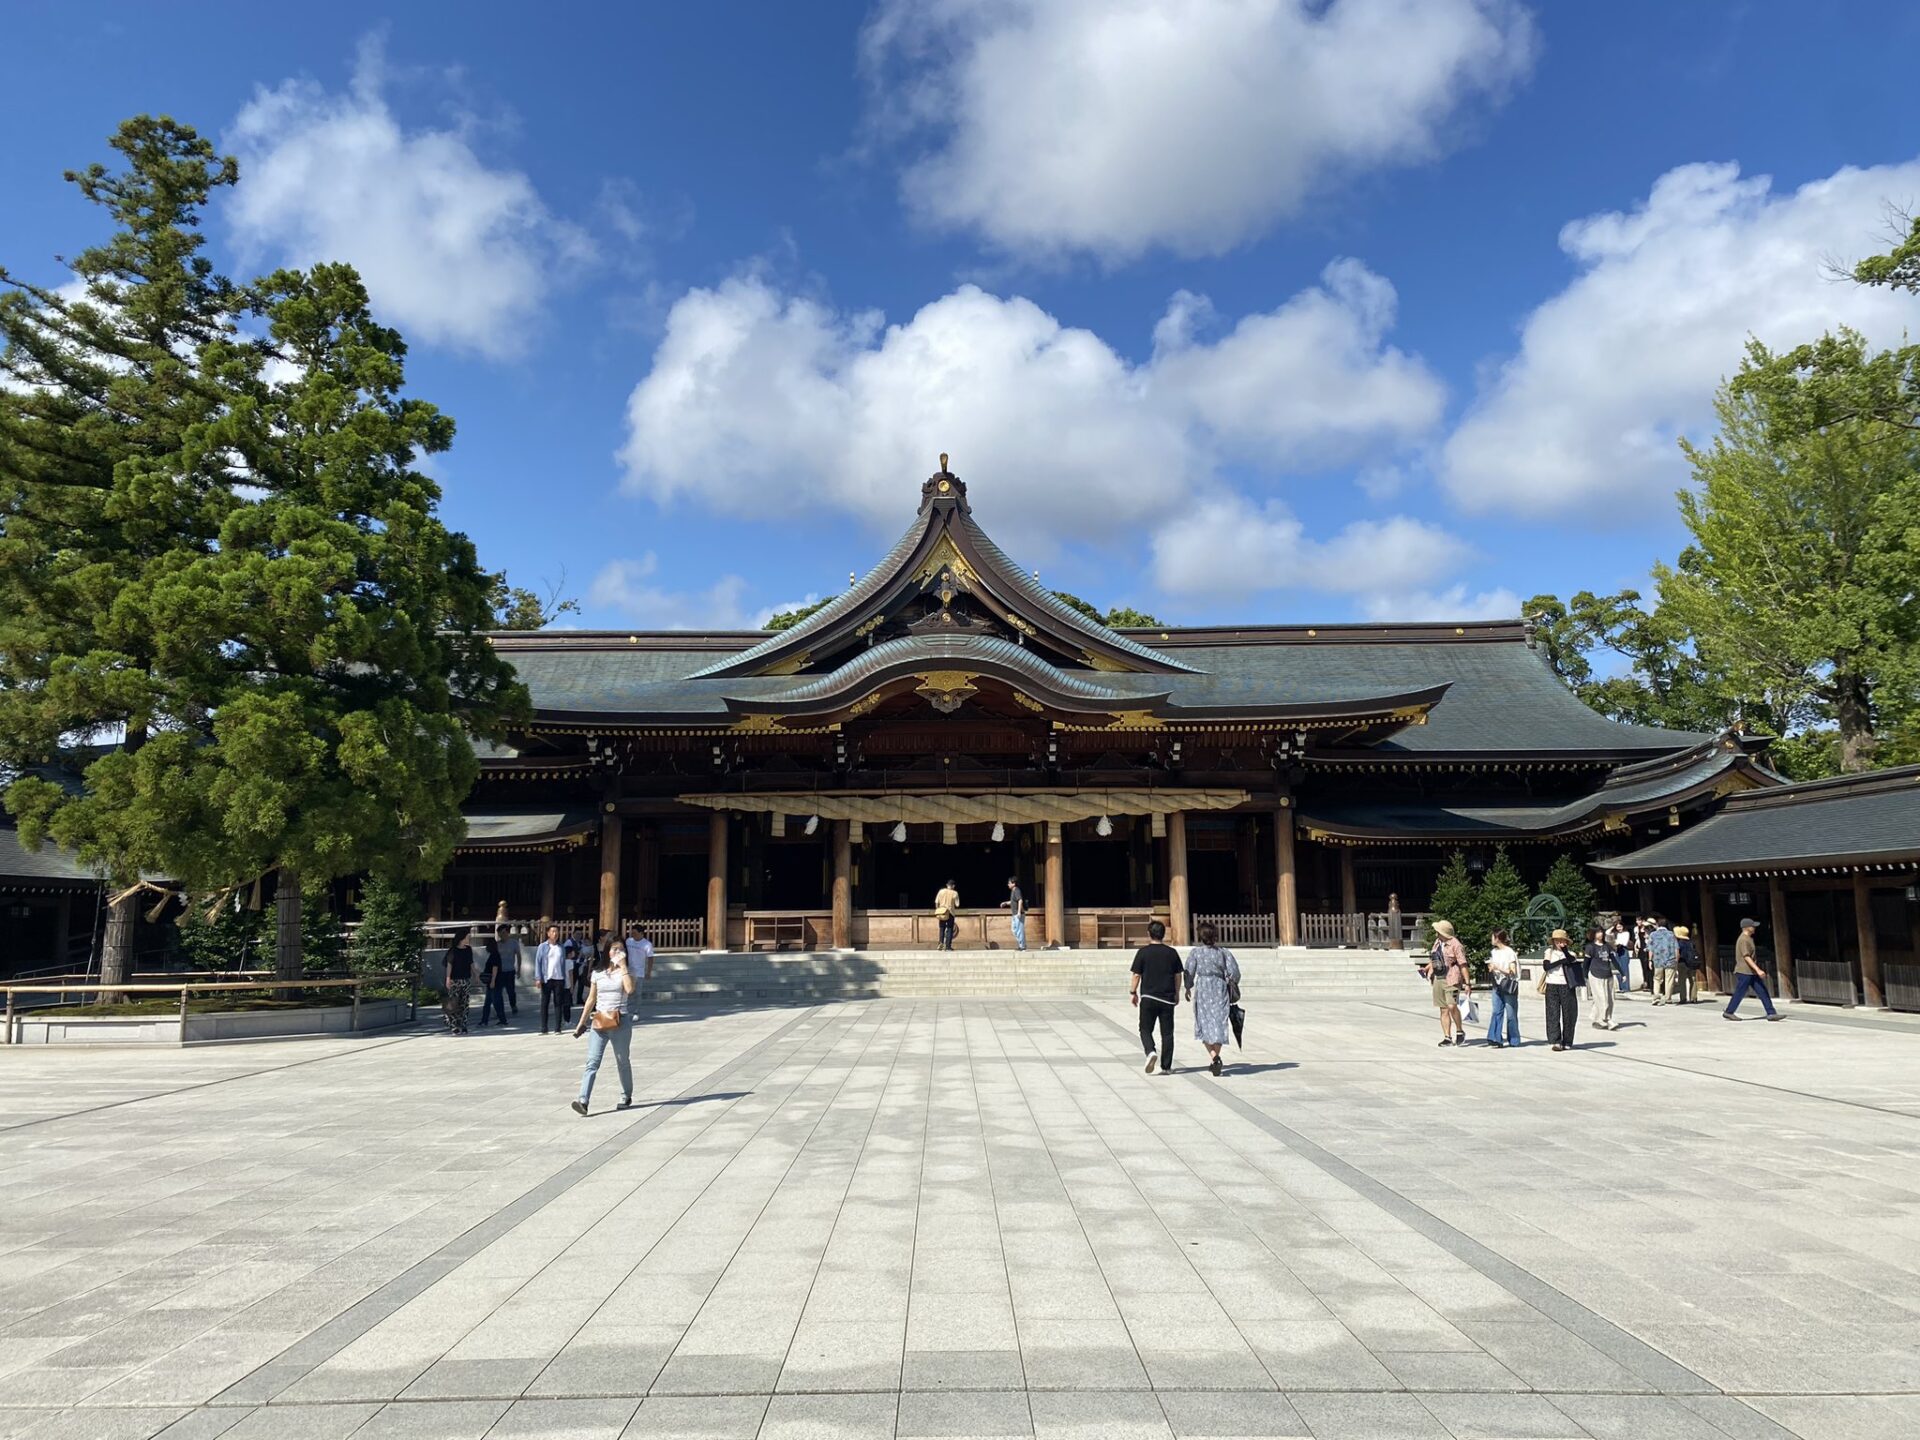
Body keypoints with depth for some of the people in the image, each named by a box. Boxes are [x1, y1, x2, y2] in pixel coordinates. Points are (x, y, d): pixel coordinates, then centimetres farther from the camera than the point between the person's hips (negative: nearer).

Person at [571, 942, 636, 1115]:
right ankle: (583, 1101, -18)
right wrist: (581, 1023, 11)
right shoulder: (597, 973, 8)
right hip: (599, 1022, 1)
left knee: (623, 1062, 10)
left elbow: (629, 989, -19)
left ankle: (626, 1096, 27)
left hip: (620, 1021, -1)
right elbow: (591, 1000, 13)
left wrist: (622, 965, -15)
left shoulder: (626, 972, 3)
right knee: (592, 1062, -9)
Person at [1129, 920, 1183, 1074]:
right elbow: (1178, 975, 8)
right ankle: (1166, 1066, 10)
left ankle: (1151, 1052, -17)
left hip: (1148, 997, -2)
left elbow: (1136, 975, -5)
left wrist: (1133, 992, 8)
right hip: (1167, 998, 2)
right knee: (1167, 1033, 8)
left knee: (1145, 1029, 9)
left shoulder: (1143, 952, -6)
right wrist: (1177, 994, 20)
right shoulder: (1172, 952, 2)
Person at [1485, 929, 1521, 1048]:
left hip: (1509, 986, -6)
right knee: (1496, 1012, -3)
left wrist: (1498, 968, -16)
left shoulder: (1510, 952, -8)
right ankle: (1495, 1039, -7)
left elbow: (1512, 972, -10)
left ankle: (1514, 1041, 10)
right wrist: (1490, 969, 0)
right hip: (1497, 985, 6)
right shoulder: (1494, 952, 13)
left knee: (1510, 1014, 0)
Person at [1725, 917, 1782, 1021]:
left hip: (1752, 973, 10)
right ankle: (1728, 1012, 10)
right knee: (1739, 993, -1)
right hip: (1744, 972, -10)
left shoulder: (1748, 938, 16)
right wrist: (1758, 970, -29)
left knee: (1763, 992, 3)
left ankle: (1771, 1013, 3)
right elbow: (1746, 957, -24)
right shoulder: (1743, 940, -16)